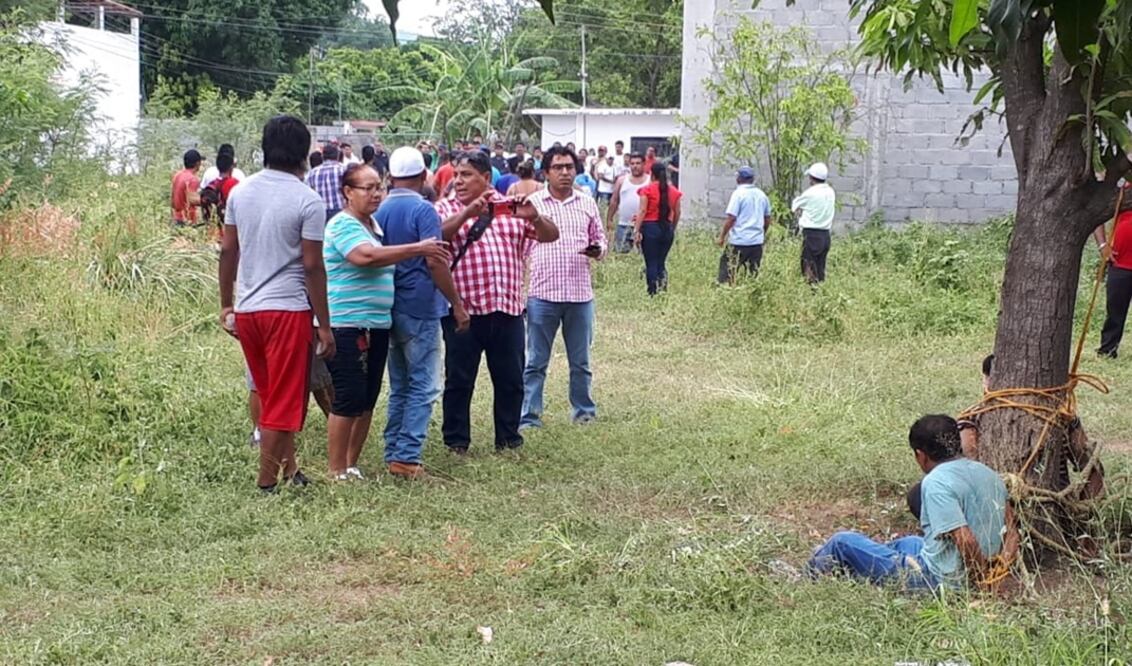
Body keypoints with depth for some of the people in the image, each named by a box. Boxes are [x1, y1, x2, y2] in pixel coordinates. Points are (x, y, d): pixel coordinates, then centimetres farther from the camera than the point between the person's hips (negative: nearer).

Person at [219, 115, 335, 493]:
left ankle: (288, 468, 28)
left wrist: (226, 305, 19)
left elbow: (227, 252, 10)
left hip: (246, 309, 6)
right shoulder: (307, 202, -11)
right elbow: (312, 267, -12)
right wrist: (324, 326, -6)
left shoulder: (240, 193, 6)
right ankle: (267, 484, 5)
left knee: (270, 395, 19)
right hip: (288, 309, -6)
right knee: (284, 402, 3)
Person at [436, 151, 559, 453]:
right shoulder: (446, 209, 4)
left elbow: (550, 236, 7)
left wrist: (534, 217, -13)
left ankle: (508, 438, 22)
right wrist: (467, 213, -27)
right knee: (459, 380, 4)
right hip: (464, 309, -3)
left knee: (510, 380, 9)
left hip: (508, 308, 3)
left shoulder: (511, 208, 12)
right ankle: (457, 441, 15)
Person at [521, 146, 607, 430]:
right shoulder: (532, 203, 1)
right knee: (536, 363, 3)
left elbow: (599, 238, 17)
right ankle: (529, 416, 9)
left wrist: (598, 250, -7)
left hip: (580, 294, 3)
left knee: (581, 362, 12)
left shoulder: (587, 204, 9)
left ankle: (584, 411, 26)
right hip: (542, 294, -2)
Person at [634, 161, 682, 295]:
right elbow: (677, 213, 10)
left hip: (650, 227, -4)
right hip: (667, 229, 4)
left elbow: (642, 211, -12)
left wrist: (637, 230, -12)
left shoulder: (647, 190, -6)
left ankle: (653, 293, -5)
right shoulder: (674, 191, 6)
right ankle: (663, 289, 1)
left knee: (651, 263, 0)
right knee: (661, 262, 13)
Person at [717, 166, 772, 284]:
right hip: (757, 241, 6)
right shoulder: (762, 195, 10)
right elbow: (767, 219, 16)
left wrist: (722, 235, -6)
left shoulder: (739, 193, -9)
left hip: (739, 240, -6)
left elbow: (731, 218, -14)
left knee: (727, 270, -2)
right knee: (753, 273, 9)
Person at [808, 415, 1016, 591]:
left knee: (843, 542, 4)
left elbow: (965, 540, -28)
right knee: (908, 542, 38)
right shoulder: (987, 473, 6)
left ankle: (810, 577, 33)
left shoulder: (937, 482, -21)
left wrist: (982, 577, -14)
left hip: (938, 579, -9)